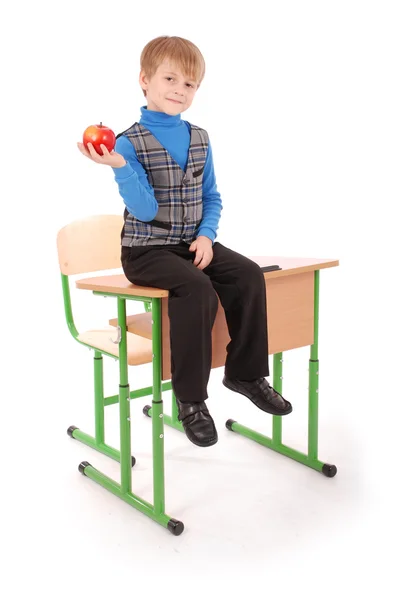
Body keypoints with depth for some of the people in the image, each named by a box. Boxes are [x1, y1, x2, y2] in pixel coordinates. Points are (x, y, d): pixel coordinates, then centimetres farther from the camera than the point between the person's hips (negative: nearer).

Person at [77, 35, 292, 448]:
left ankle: (246, 372, -1)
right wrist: (119, 167, -31)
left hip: (192, 244, 6)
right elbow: (145, 209, -17)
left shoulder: (200, 139, 10)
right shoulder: (129, 143, -9)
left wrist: (207, 235, -4)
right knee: (197, 289, -31)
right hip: (147, 251, -6)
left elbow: (210, 197, 14)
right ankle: (190, 399, -20)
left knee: (248, 274, -17)